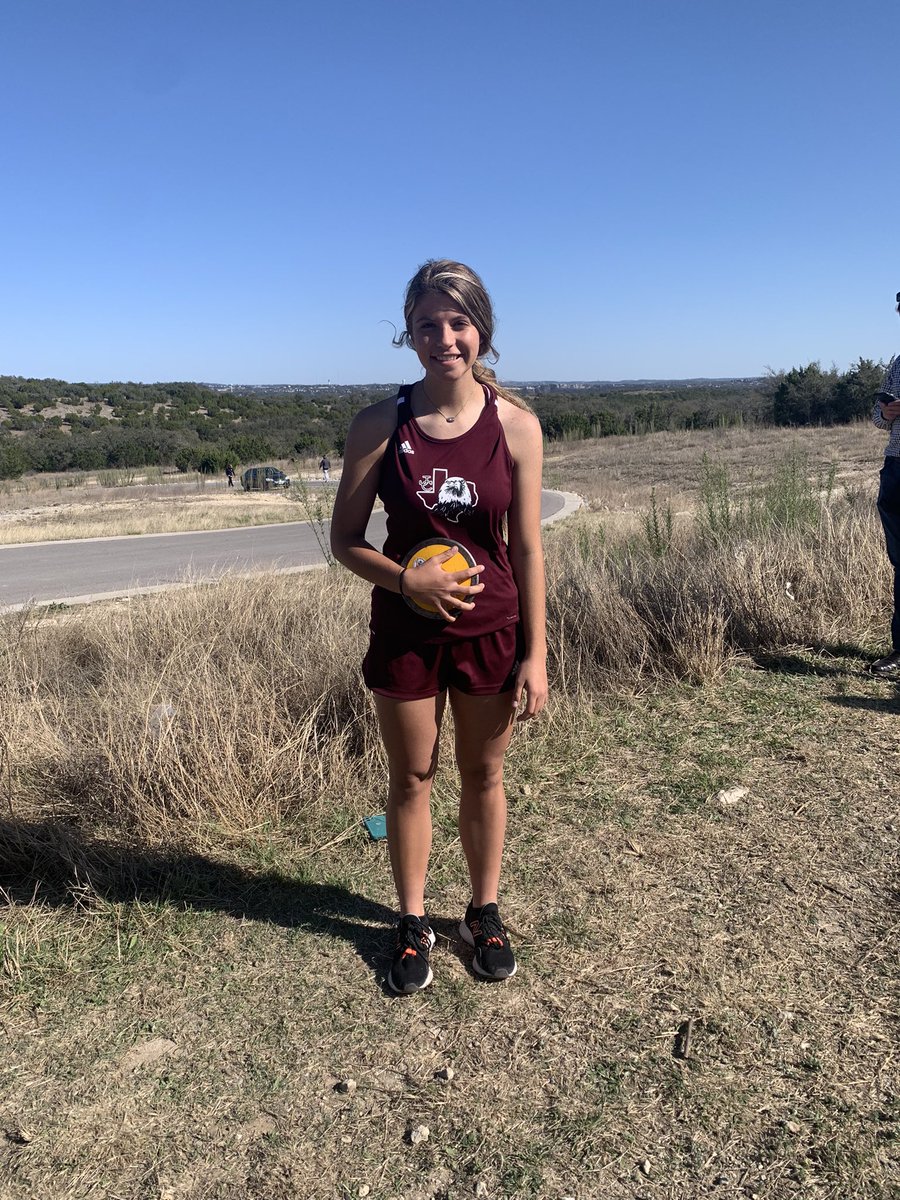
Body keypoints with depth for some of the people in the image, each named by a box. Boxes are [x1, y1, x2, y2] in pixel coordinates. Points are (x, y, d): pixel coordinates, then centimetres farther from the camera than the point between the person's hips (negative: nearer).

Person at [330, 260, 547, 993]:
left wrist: (535, 655, -5)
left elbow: (528, 548, -4)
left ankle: (485, 914, 37)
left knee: (484, 775, 15)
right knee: (411, 777, 13)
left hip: (491, 630, 0)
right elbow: (345, 540, -2)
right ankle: (413, 925, 33)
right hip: (405, 630, 0)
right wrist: (404, 578, -21)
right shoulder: (380, 425, -8)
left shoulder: (516, 424, -7)